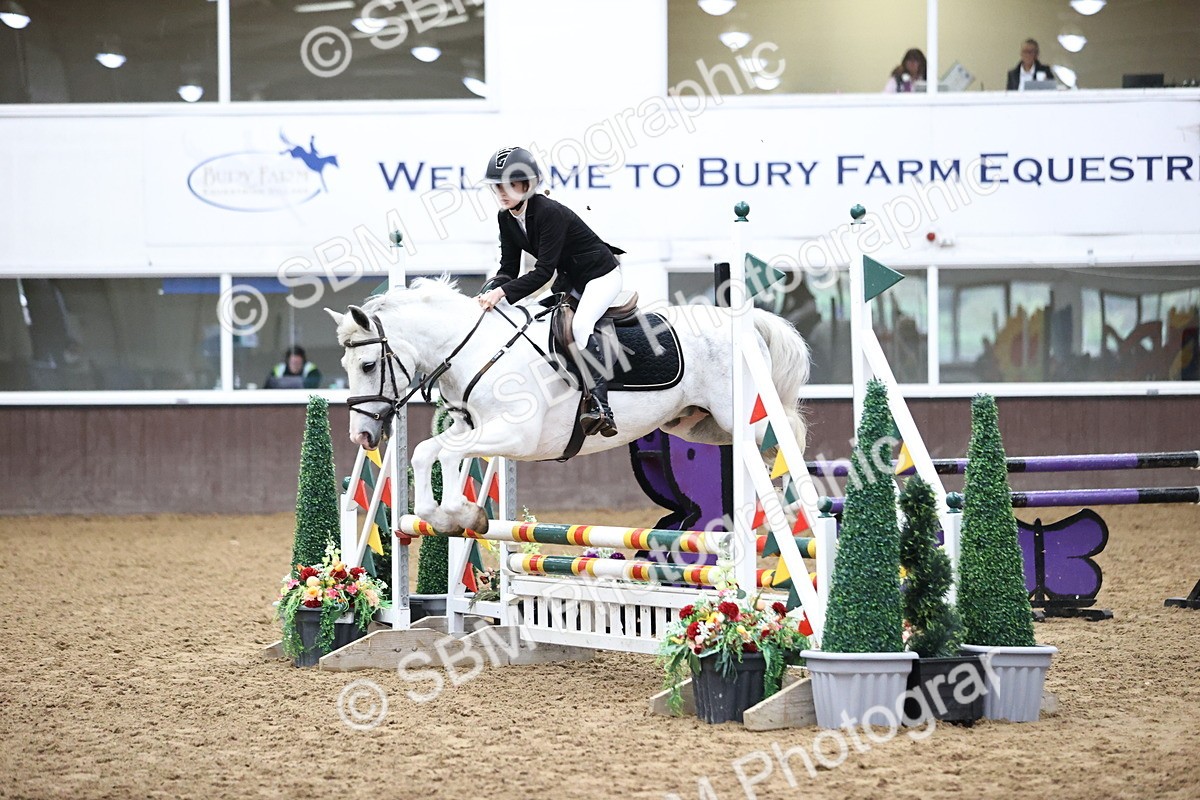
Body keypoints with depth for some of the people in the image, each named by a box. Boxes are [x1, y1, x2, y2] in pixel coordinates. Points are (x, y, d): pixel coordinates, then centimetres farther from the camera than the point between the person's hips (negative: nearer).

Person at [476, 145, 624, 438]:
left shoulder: (550, 213, -30)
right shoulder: (506, 217, -4)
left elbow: (543, 271, -32)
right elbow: (509, 267, -4)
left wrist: (503, 292, -40)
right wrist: (494, 290, -25)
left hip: (601, 274, -10)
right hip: (570, 277, 10)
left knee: (580, 325, -29)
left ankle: (600, 407, -34)